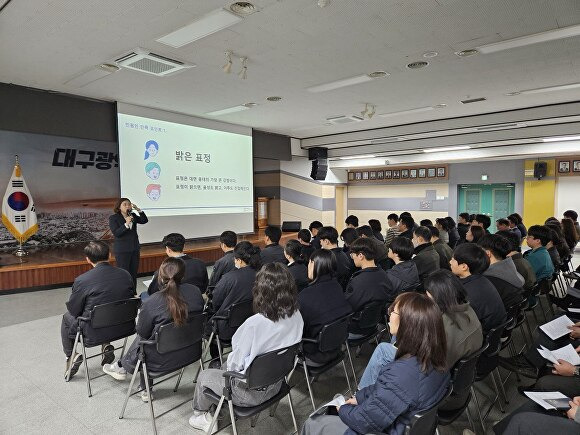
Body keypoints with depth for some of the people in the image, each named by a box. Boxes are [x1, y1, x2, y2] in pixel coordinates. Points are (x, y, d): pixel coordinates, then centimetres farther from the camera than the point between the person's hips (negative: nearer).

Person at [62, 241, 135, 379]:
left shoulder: (82, 280, -17)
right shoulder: (126, 275, -6)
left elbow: (73, 309, -4)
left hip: (96, 331, -4)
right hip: (125, 327, 4)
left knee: (67, 317, 24)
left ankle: (71, 356, 23)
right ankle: (107, 346, 29)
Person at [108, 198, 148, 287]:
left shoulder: (133, 215, 8)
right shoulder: (113, 218, -6)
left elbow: (144, 221, 0)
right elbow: (116, 233, -15)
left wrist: (139, 210, -11)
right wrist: (126, 224, -26)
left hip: (135, 249, 5)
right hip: (122, 250, -5)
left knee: (134, 273, 10)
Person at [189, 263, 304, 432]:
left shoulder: (255, 323, -34)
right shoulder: (296, 316, -15)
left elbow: (237, 363, -20)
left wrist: (230, 361, 4)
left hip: (251, 391, -6)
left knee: (203, 376, 21)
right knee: (226, 365, 30)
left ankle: (200, 415, 45)